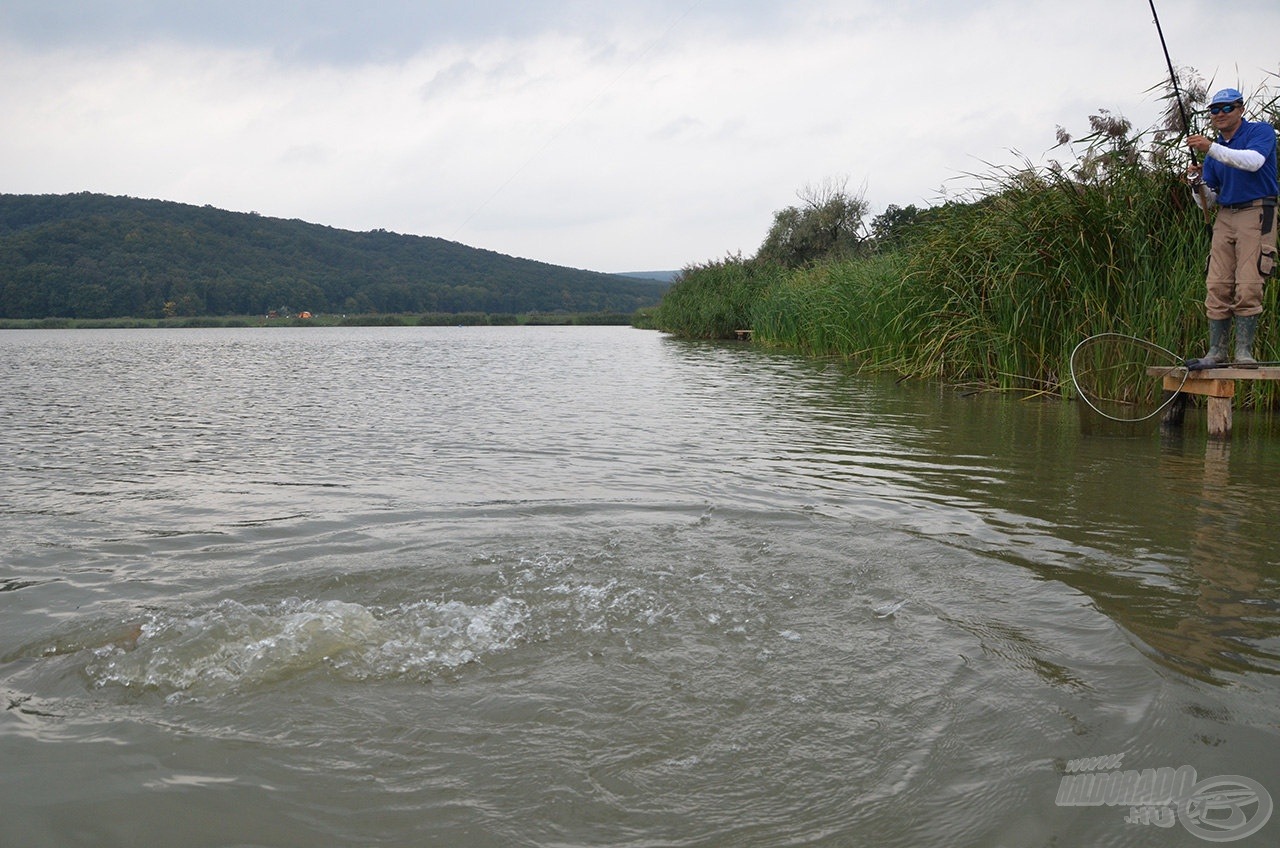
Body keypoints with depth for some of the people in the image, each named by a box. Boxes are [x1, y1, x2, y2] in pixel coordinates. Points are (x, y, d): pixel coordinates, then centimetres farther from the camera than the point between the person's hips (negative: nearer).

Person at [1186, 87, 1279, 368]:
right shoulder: (1214, 149, 17)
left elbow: (1254, 161, -22)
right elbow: (1207, 202, 15)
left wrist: (1212, 148, -29)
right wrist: (1198, 183, -6)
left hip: (1257, 213, -5)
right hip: (1225, 218, 6)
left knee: (1248, 286, -13)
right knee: (1217, 287, -2)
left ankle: (1244, 351, -10)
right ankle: (1216, 352, 1)